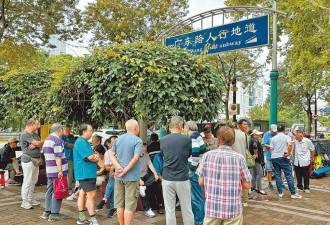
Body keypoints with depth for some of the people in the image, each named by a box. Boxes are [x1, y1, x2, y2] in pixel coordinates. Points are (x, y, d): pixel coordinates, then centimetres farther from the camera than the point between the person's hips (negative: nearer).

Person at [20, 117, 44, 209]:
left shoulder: (35, 135, 16)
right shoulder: (25, 134, -12)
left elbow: (41, 145, 7)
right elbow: (37, 143, -18)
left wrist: (35, 145, -13)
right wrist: (44, 141, 1)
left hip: (36, 160, 9)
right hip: (28, 160, -9)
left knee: (34, 181, 13)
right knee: (27, 181, -4)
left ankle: (30, 199, 23)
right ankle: (24, 201, 4)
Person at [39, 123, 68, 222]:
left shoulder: (46, 140, 16)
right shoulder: (57, 140, -14)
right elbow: (58, 157, -19)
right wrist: (60, 170, -19)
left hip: (49, 170, 9)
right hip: (57, 171, -9)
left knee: (49, 191, 14)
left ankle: (47, 212, 20)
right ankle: (54, 214, 2)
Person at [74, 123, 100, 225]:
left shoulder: (83, 142, 18)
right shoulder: (81, 142, -16)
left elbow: (94, 157, 16)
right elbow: (91, 157, -23)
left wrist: (95, 156, -6)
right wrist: (96, 156, -2)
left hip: (83, 173, 11)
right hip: (86, 173, -11)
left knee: (83, 193, 15)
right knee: (91, 195, -9)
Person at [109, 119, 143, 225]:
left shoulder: (118, 139, 9)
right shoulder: (137, 140, -9)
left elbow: (112, 156, 3)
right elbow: (135, 158, -19)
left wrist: (120, 168, -8)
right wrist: (125, 171, -14)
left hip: (118, 177, 6)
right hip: (132, 177, -5)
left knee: (120, 204, 14)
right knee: (129, 206, 1)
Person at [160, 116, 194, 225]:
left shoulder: (162, 140, -3)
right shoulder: (187, 140, -6)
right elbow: (189, 155, 8)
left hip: (167, 179, 1)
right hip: (182, 179, -1)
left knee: (169, 210, 9)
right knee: (187, 210, 11)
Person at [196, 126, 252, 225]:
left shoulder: (207, 156, -7)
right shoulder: (239, 158, -10)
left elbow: (201, 182, -1)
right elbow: (246, 185, -5)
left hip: (212, 208, 1)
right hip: (233, 209, -1)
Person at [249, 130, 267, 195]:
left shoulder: (252, 140, 15)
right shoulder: (254, 140, -17)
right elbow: (255, 146, -37)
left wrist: (261, 151, 26)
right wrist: (256, 154, -25)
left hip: (256, 159, 11)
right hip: (256, 159, -11)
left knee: (255, 172, 17)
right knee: (259, 173, -11)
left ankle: (253, 187, 26)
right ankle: (259, 189, -10)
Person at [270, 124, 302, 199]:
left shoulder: (273, 138, 9)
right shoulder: (287, 137, -1)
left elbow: (271, 149, 6)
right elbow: (290, 144, -22)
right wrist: (288, 153, -14)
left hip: (274, 158, 4)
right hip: (283, 158, -4)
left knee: (277, 175, 8)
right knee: (289, 175, 1)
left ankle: (280, 192, 11)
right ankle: (293, 193, 2)